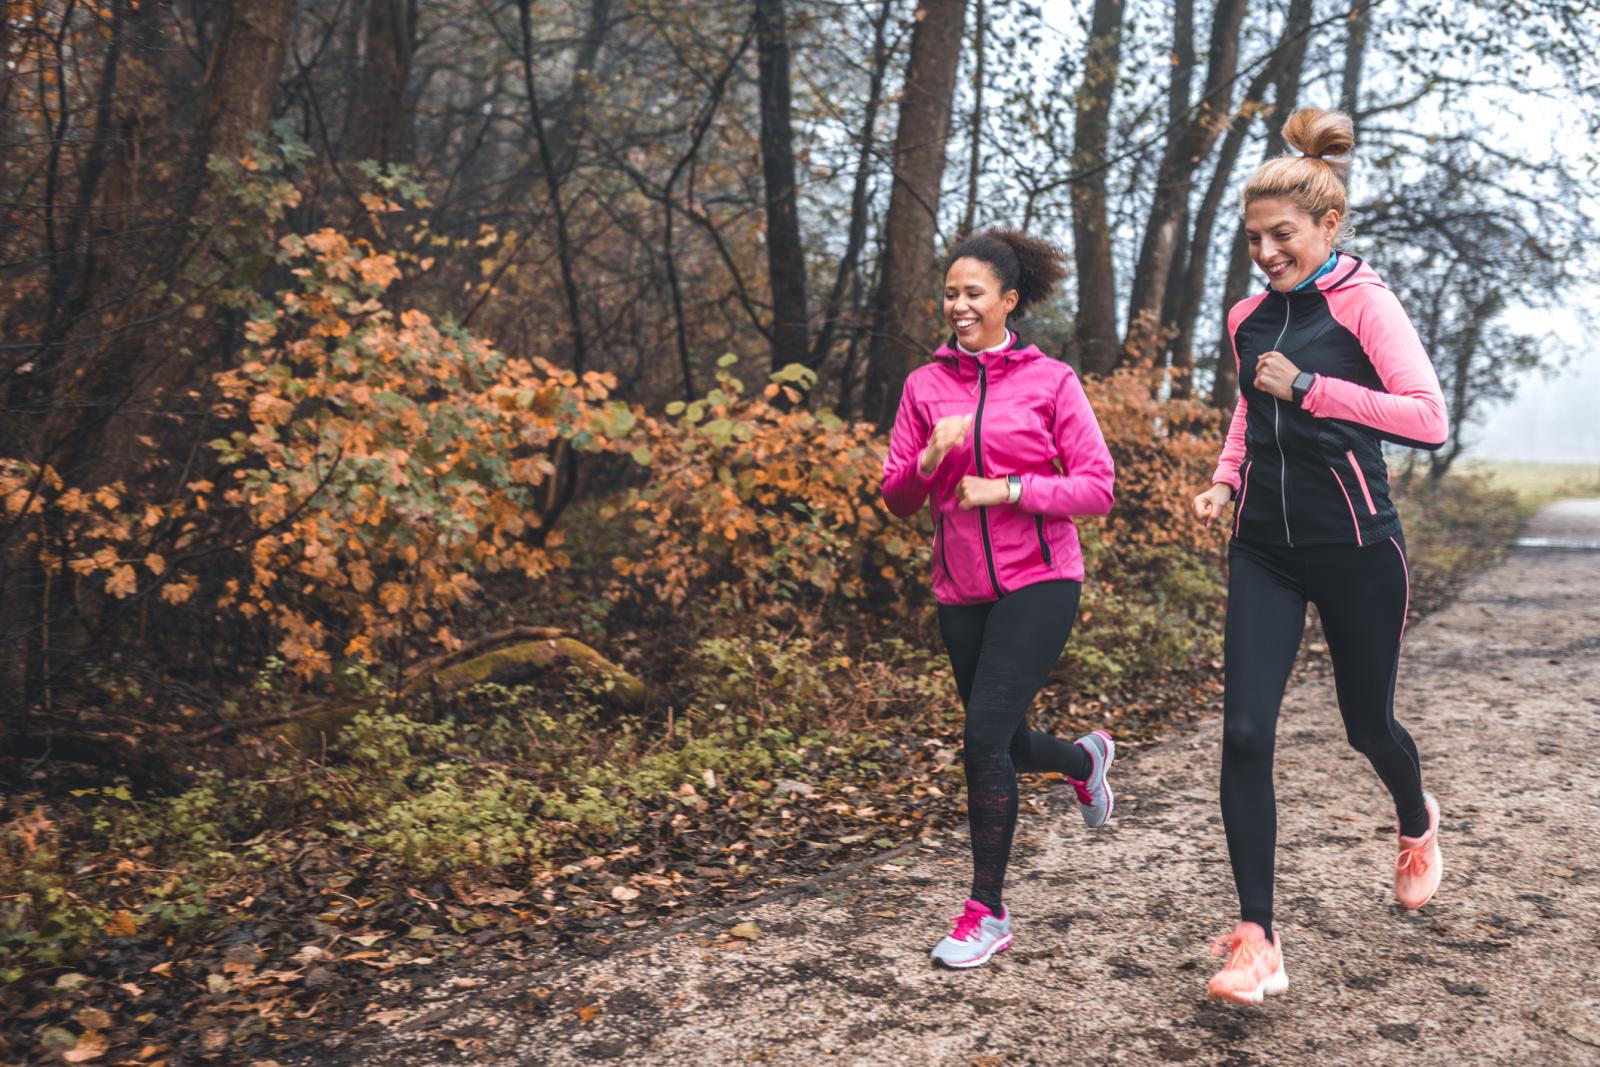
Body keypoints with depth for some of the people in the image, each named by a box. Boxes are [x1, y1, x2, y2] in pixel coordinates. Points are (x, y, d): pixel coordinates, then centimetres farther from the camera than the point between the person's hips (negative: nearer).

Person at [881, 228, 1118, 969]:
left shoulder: (1049, 380, -2)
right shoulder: (925, 386, 6)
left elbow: (1096, 487, -5)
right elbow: (896, 498, 6)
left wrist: (1007, 489, -17)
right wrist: (930, 458, -14)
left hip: (1038, 582, -4)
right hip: (961, 589, 5)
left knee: (985, 736, -16)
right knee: (1007, 745, 16)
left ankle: (988, 912, -1)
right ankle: (1085, 758, 52)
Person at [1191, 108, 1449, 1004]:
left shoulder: (1362, 301, -9)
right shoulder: (1250, 318, 7)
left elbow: (1431, 419, -18)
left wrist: (1309, 388, -20)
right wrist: (1226, 483, 7)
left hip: (1355, 550, -4)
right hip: (1267, 551, 4)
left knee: (1367, 722, 15)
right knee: (1246, 734, -9)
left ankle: (1418, 825, 51)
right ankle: (1258, 941, -3)